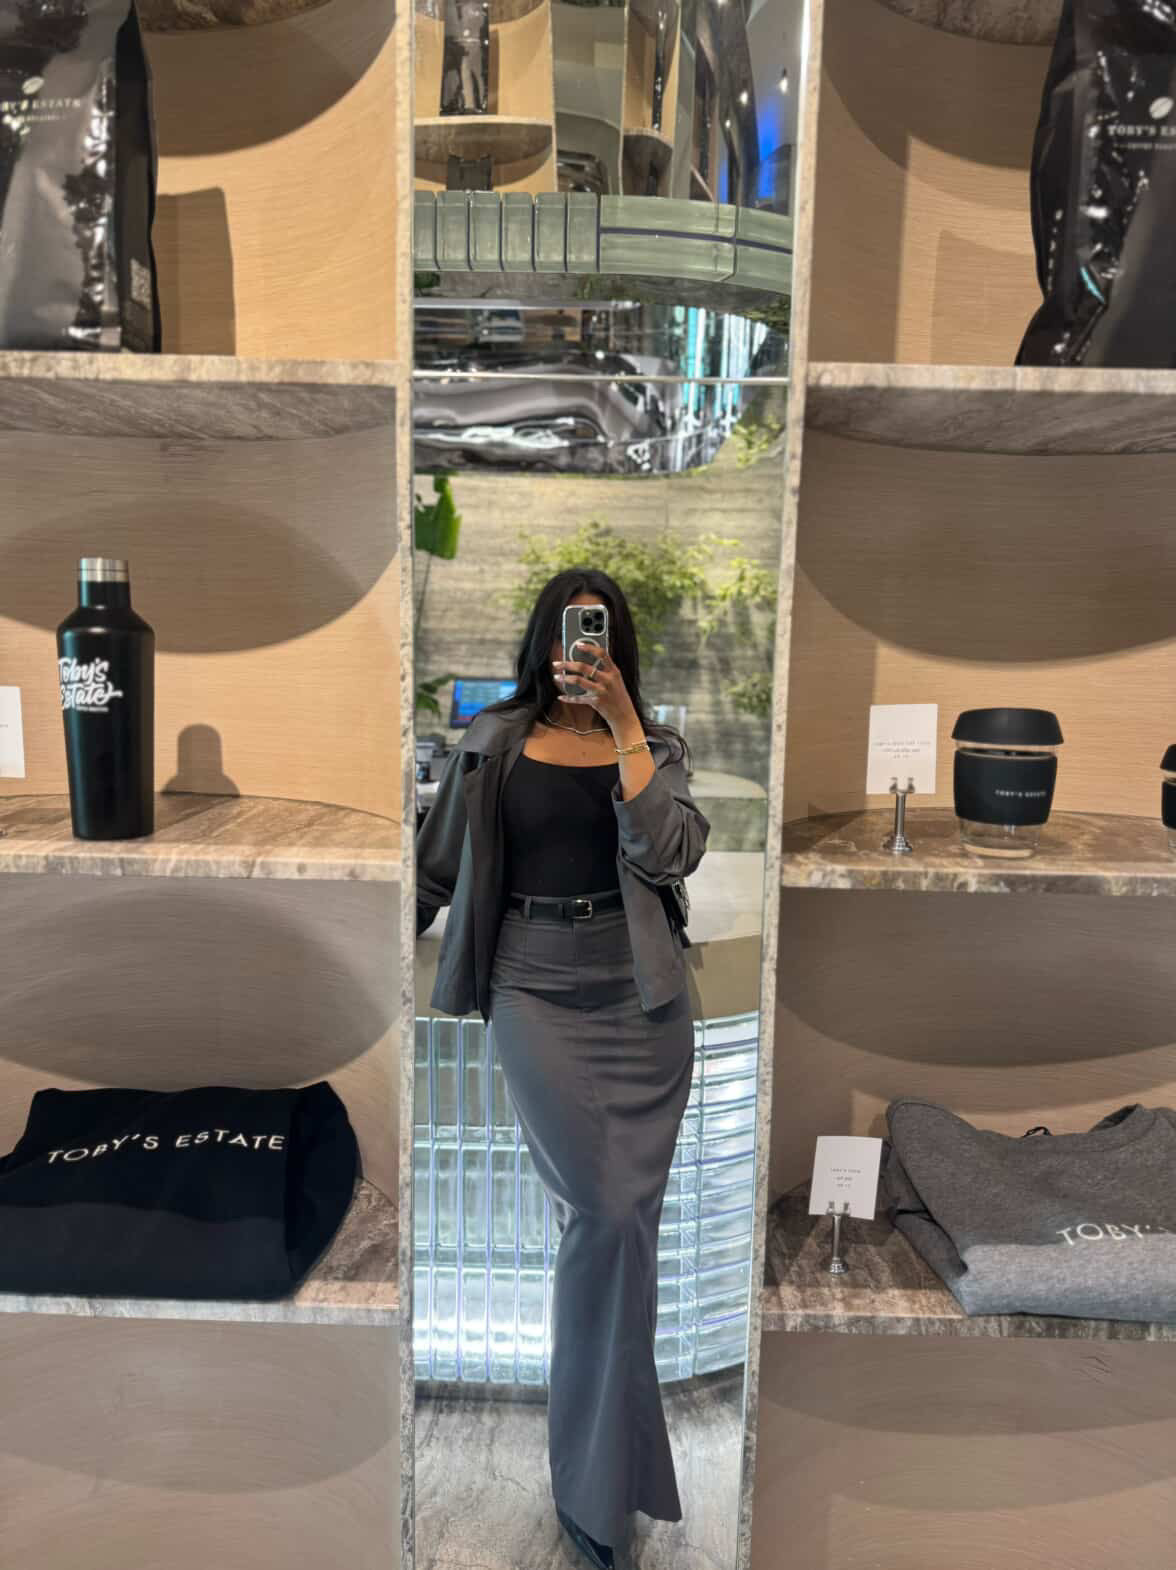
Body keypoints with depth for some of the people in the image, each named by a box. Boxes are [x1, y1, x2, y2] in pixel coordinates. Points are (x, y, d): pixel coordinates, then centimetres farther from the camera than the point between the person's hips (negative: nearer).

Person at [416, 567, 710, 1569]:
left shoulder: (657, 746, 6)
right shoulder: (492, 744, 4)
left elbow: (670, 856, -13)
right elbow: (438, 867, 10)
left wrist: (622, 721, -15)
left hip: (640, 994, 2)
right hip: (535, 989, -1)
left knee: (623, 1215, 8)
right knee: (608, 1213, -6)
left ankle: (592, 1477, 34)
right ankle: (600, 1477, 19)